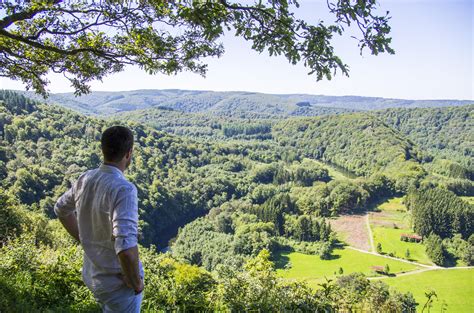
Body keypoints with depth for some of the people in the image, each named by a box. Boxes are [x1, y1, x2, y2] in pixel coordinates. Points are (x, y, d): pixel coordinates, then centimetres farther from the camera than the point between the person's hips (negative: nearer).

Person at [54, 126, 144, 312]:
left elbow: (61, 209, 14)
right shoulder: (123, 189, -30)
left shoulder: (85, 179, -5)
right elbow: (126, 246, -39)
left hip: (92, 275, 7)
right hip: (119, 282, -7)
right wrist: (137, 283, -21)